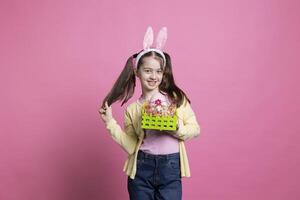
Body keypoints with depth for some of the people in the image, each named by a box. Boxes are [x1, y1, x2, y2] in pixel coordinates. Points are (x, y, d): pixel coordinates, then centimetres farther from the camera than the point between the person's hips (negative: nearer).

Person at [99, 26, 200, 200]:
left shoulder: (176, 98, 1)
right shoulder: (132, 109, 3)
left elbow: (195, 129, 1)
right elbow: (131, 146, -1)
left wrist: (177, 130, -18)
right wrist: (110, 122, -7)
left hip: (171, 168, -1)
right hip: (141, 169, 1)